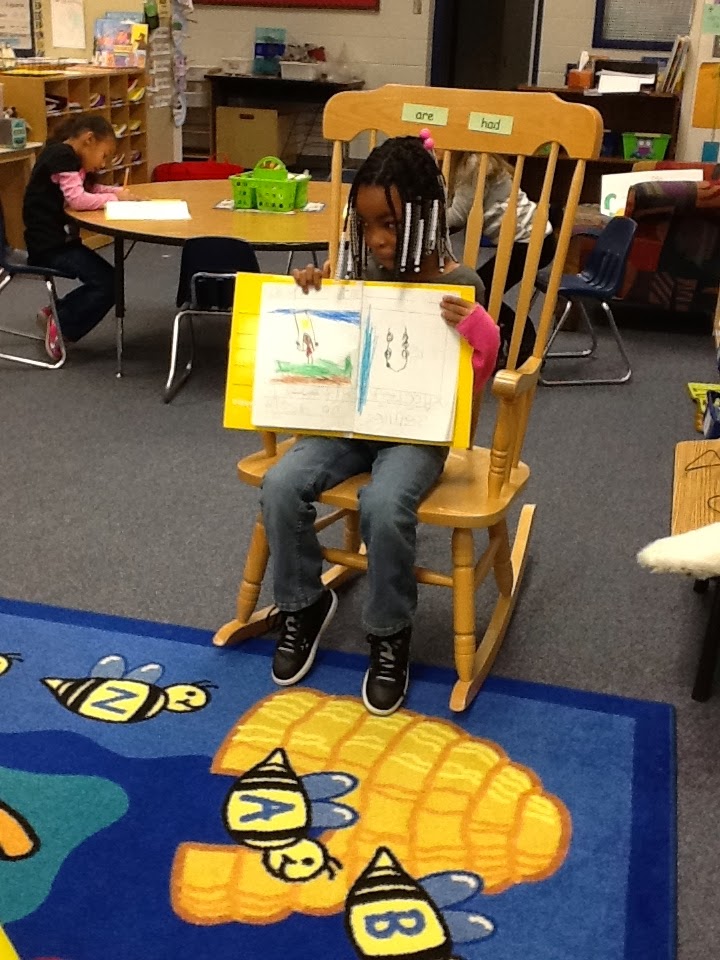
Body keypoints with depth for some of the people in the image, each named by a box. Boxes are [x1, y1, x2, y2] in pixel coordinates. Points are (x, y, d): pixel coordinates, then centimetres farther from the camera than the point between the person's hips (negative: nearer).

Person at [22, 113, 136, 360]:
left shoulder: (70, 157, 14)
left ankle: (54, 314, 17)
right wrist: (115, 198, -12)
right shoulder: (62, 155, -17)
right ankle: (60, 326, -2)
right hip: (48, 244, -10)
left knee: (104, 281, 12)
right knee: (108, 283, -13)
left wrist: (119, 191, 2)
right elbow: (77, 199, -25)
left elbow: (90, 190, 20)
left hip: (60, 239, 10)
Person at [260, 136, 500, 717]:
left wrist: (477, 331, -25)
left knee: (384, 507, -33)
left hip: (416, 431, -4)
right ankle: (303, 604, 5)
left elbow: (472, 384, -7)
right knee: (281, 486, -20)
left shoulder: (459, 286, -8)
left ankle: (390, 634, -7)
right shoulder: (358, 272, 3)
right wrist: (309, 299, -2)